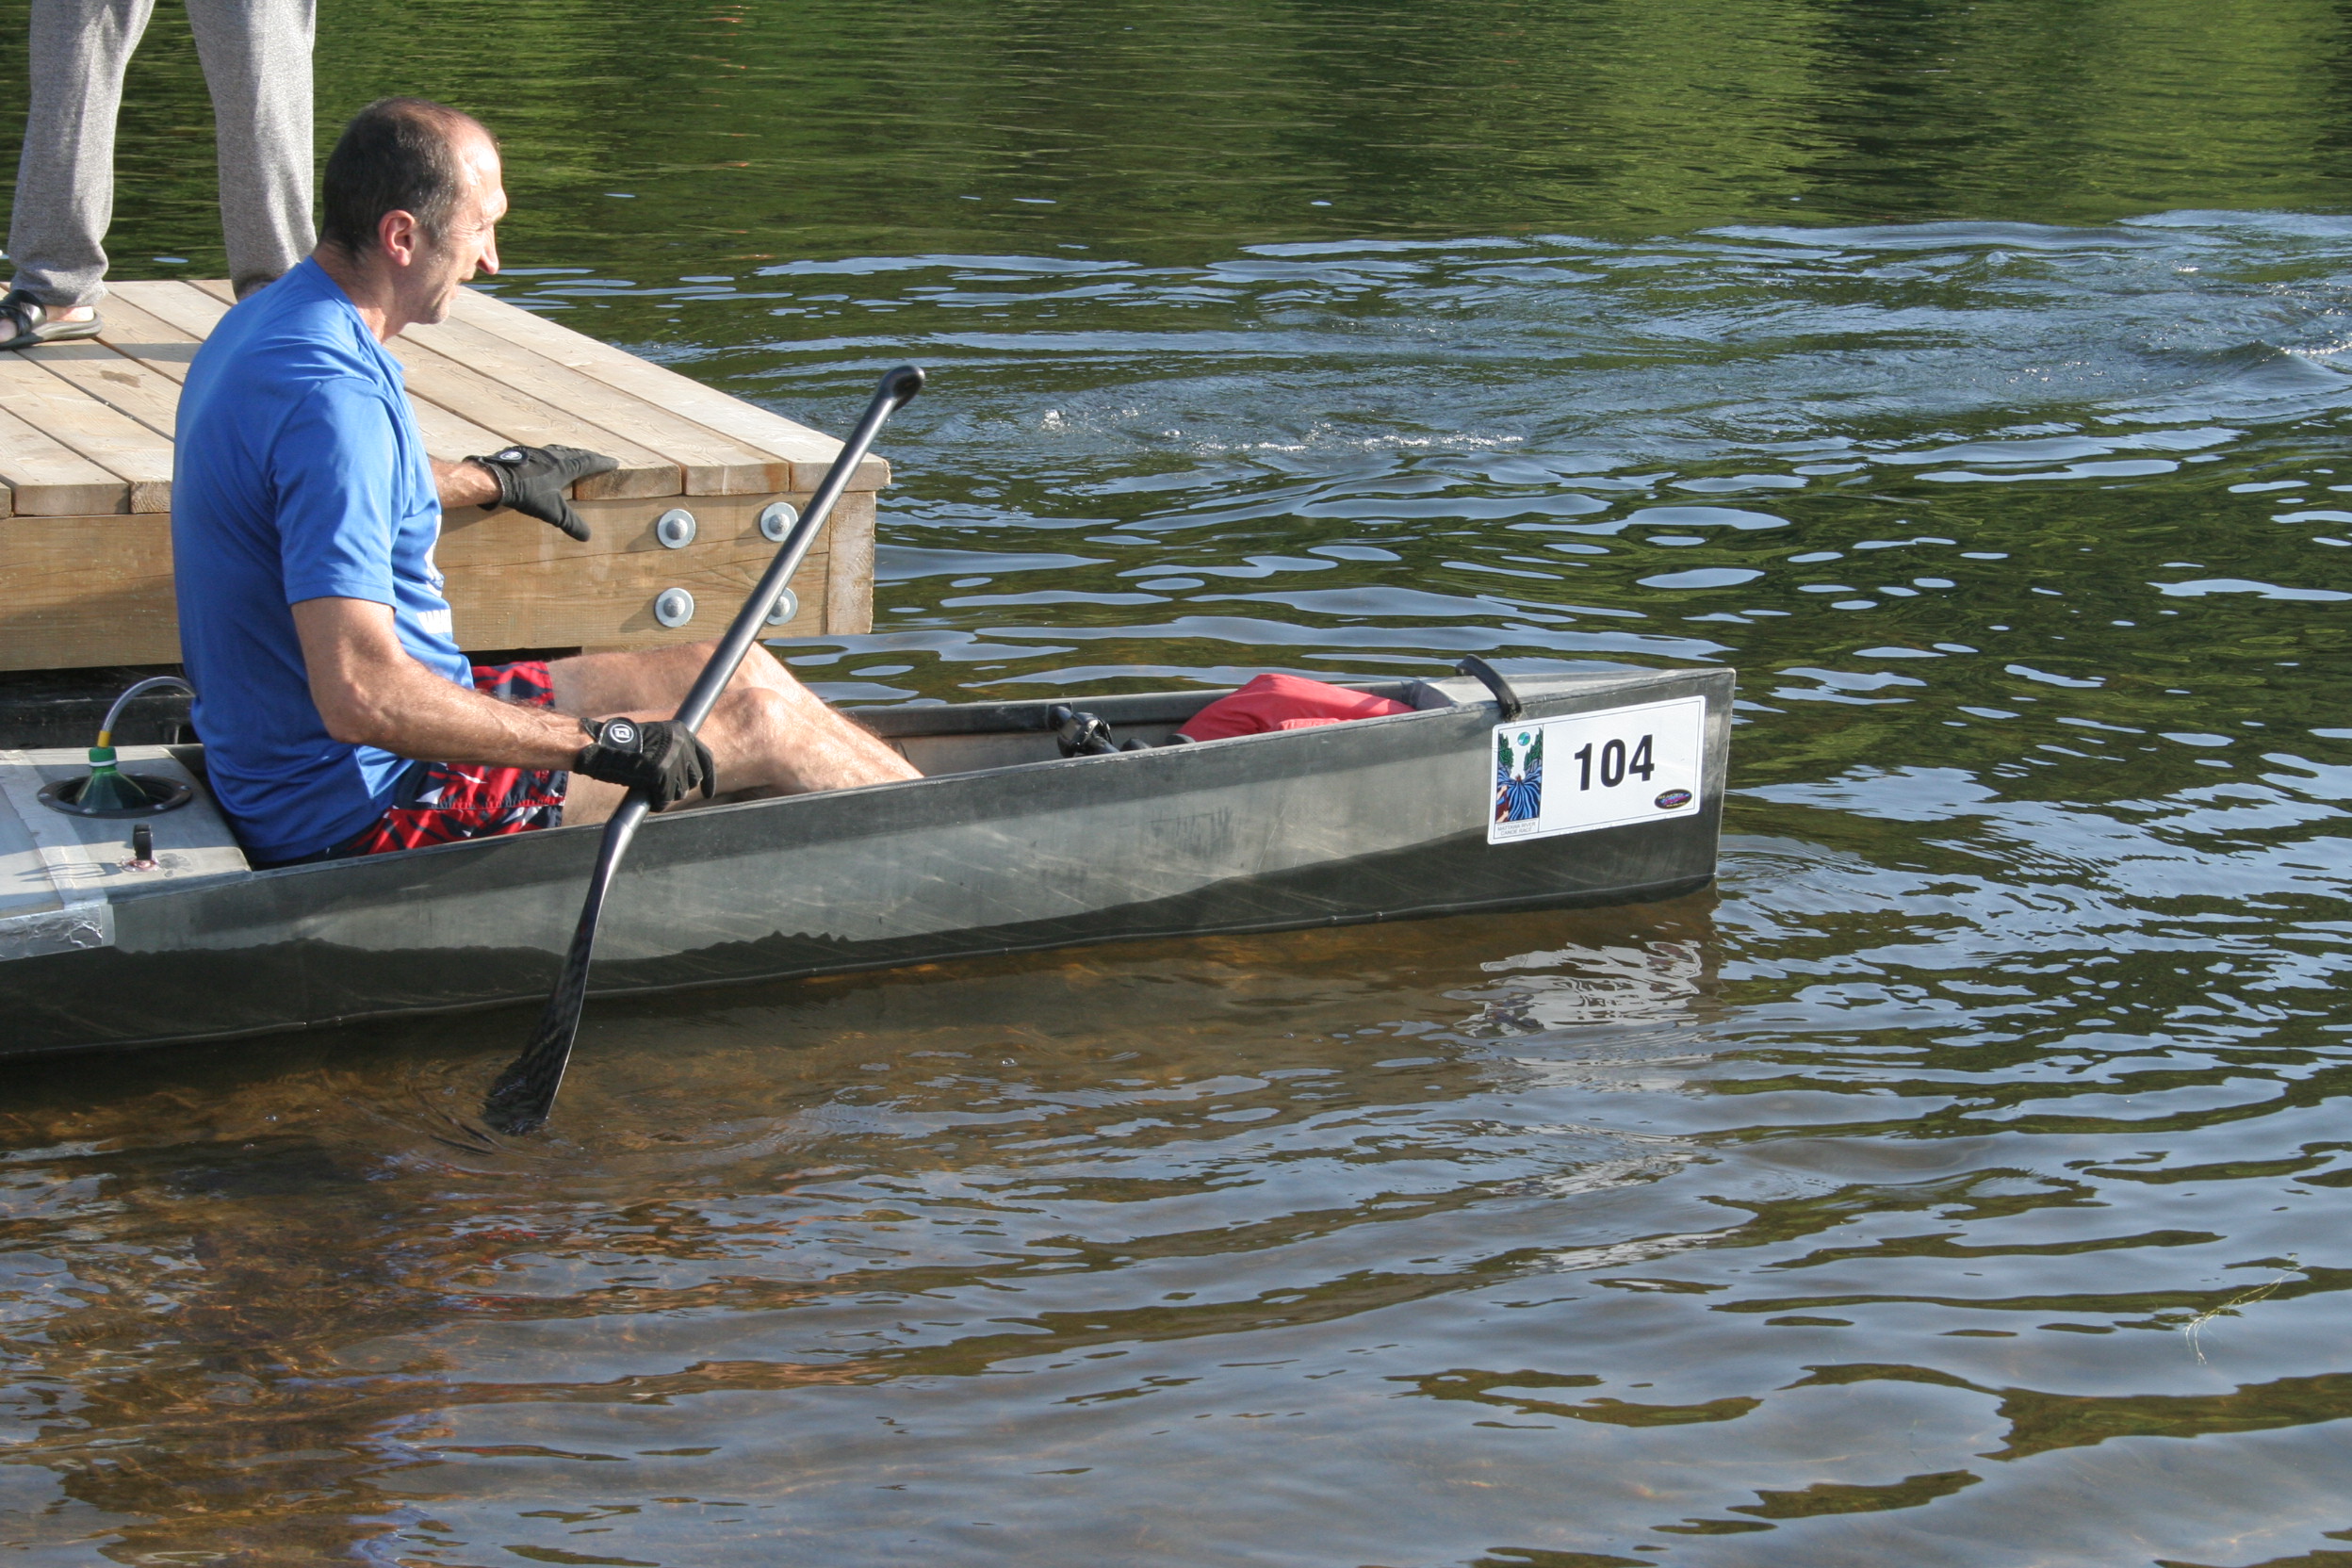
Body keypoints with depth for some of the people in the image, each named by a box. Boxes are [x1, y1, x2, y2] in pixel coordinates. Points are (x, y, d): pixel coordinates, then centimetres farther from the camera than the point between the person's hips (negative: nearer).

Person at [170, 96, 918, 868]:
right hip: (357, 810, -10)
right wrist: (601, 744, -28)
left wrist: (488, 479, 46)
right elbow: (360, 699, -35)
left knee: (735, 671, 14)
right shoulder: (332, 396, -29)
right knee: (760, 720, -3)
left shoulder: (268, 320, 5)